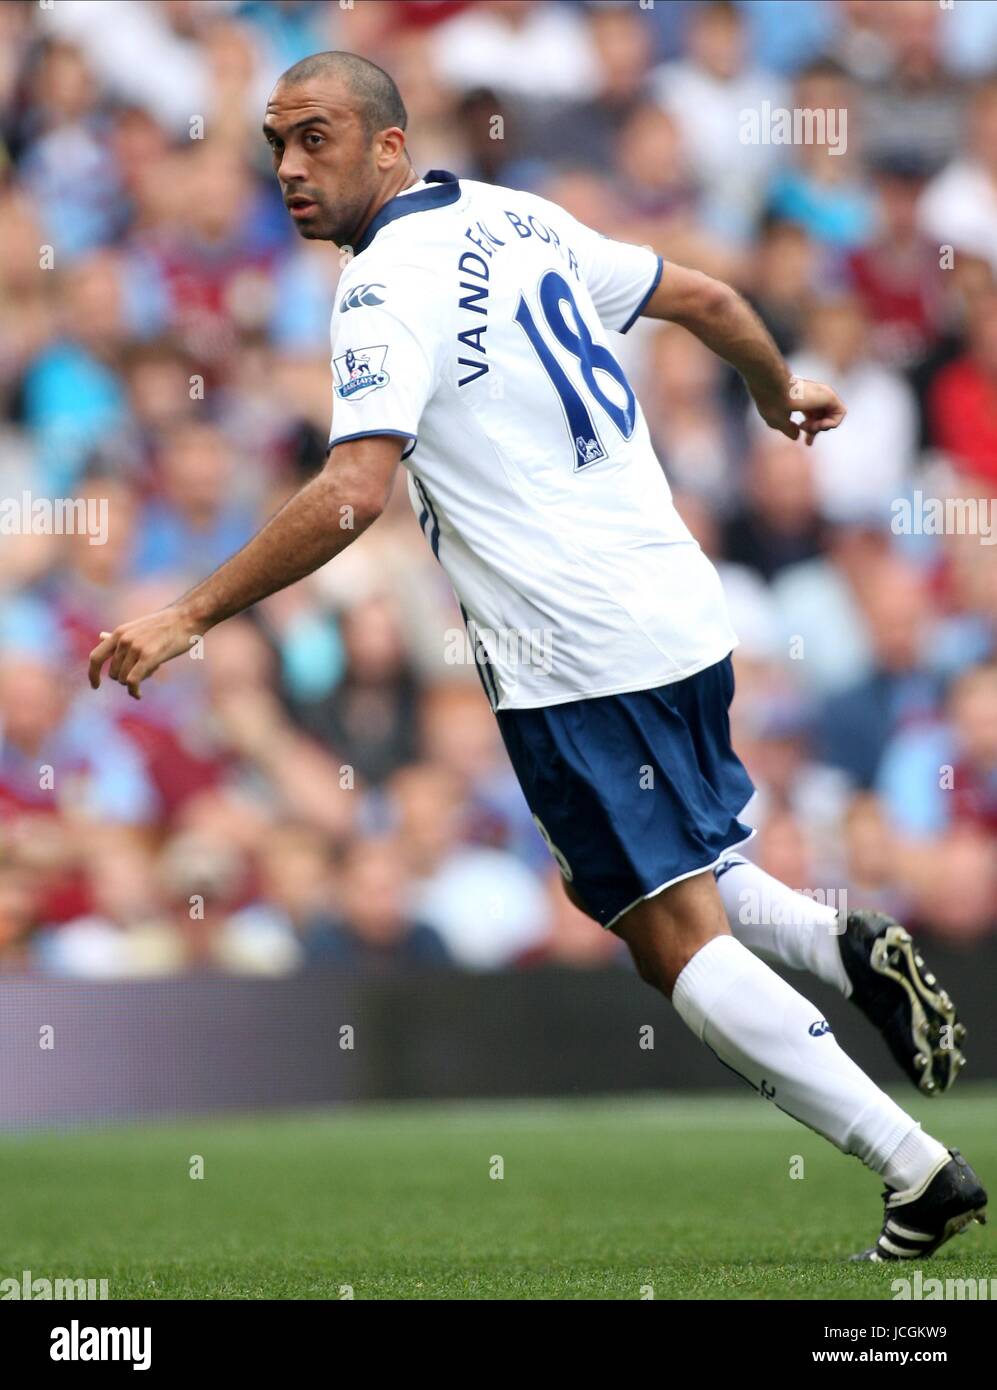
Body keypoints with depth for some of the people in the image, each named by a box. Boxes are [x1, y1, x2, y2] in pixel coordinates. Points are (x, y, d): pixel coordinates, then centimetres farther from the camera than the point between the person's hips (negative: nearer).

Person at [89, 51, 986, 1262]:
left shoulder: (389, 283, -13)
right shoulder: (517, 217, 11)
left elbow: (355, 492, -25)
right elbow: (702, 297, 22)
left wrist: (191, 614, -22)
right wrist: (781, 394, 42)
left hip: (576, 661, -9)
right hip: (682, 609, 9)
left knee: (675, 936, -2)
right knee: (616, 878, 27)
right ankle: (845, 949, 6)